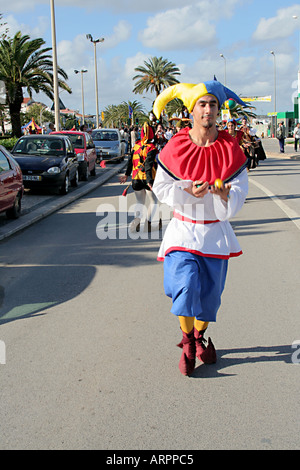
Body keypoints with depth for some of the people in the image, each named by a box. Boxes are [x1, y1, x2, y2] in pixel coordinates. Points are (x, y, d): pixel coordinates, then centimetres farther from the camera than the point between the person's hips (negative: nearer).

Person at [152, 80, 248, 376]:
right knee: (186, 284, -16)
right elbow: (161, 188, -3)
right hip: (183, 228, -2)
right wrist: (188, 191, -21)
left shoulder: (230, 149, -4)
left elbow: (240, 190, -4)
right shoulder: (175, 148, -7)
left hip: (215, 231, 2)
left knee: (210, 292, 9)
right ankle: (188, 341, 8)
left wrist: (225, 194, -28)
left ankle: (199, 336, 37)